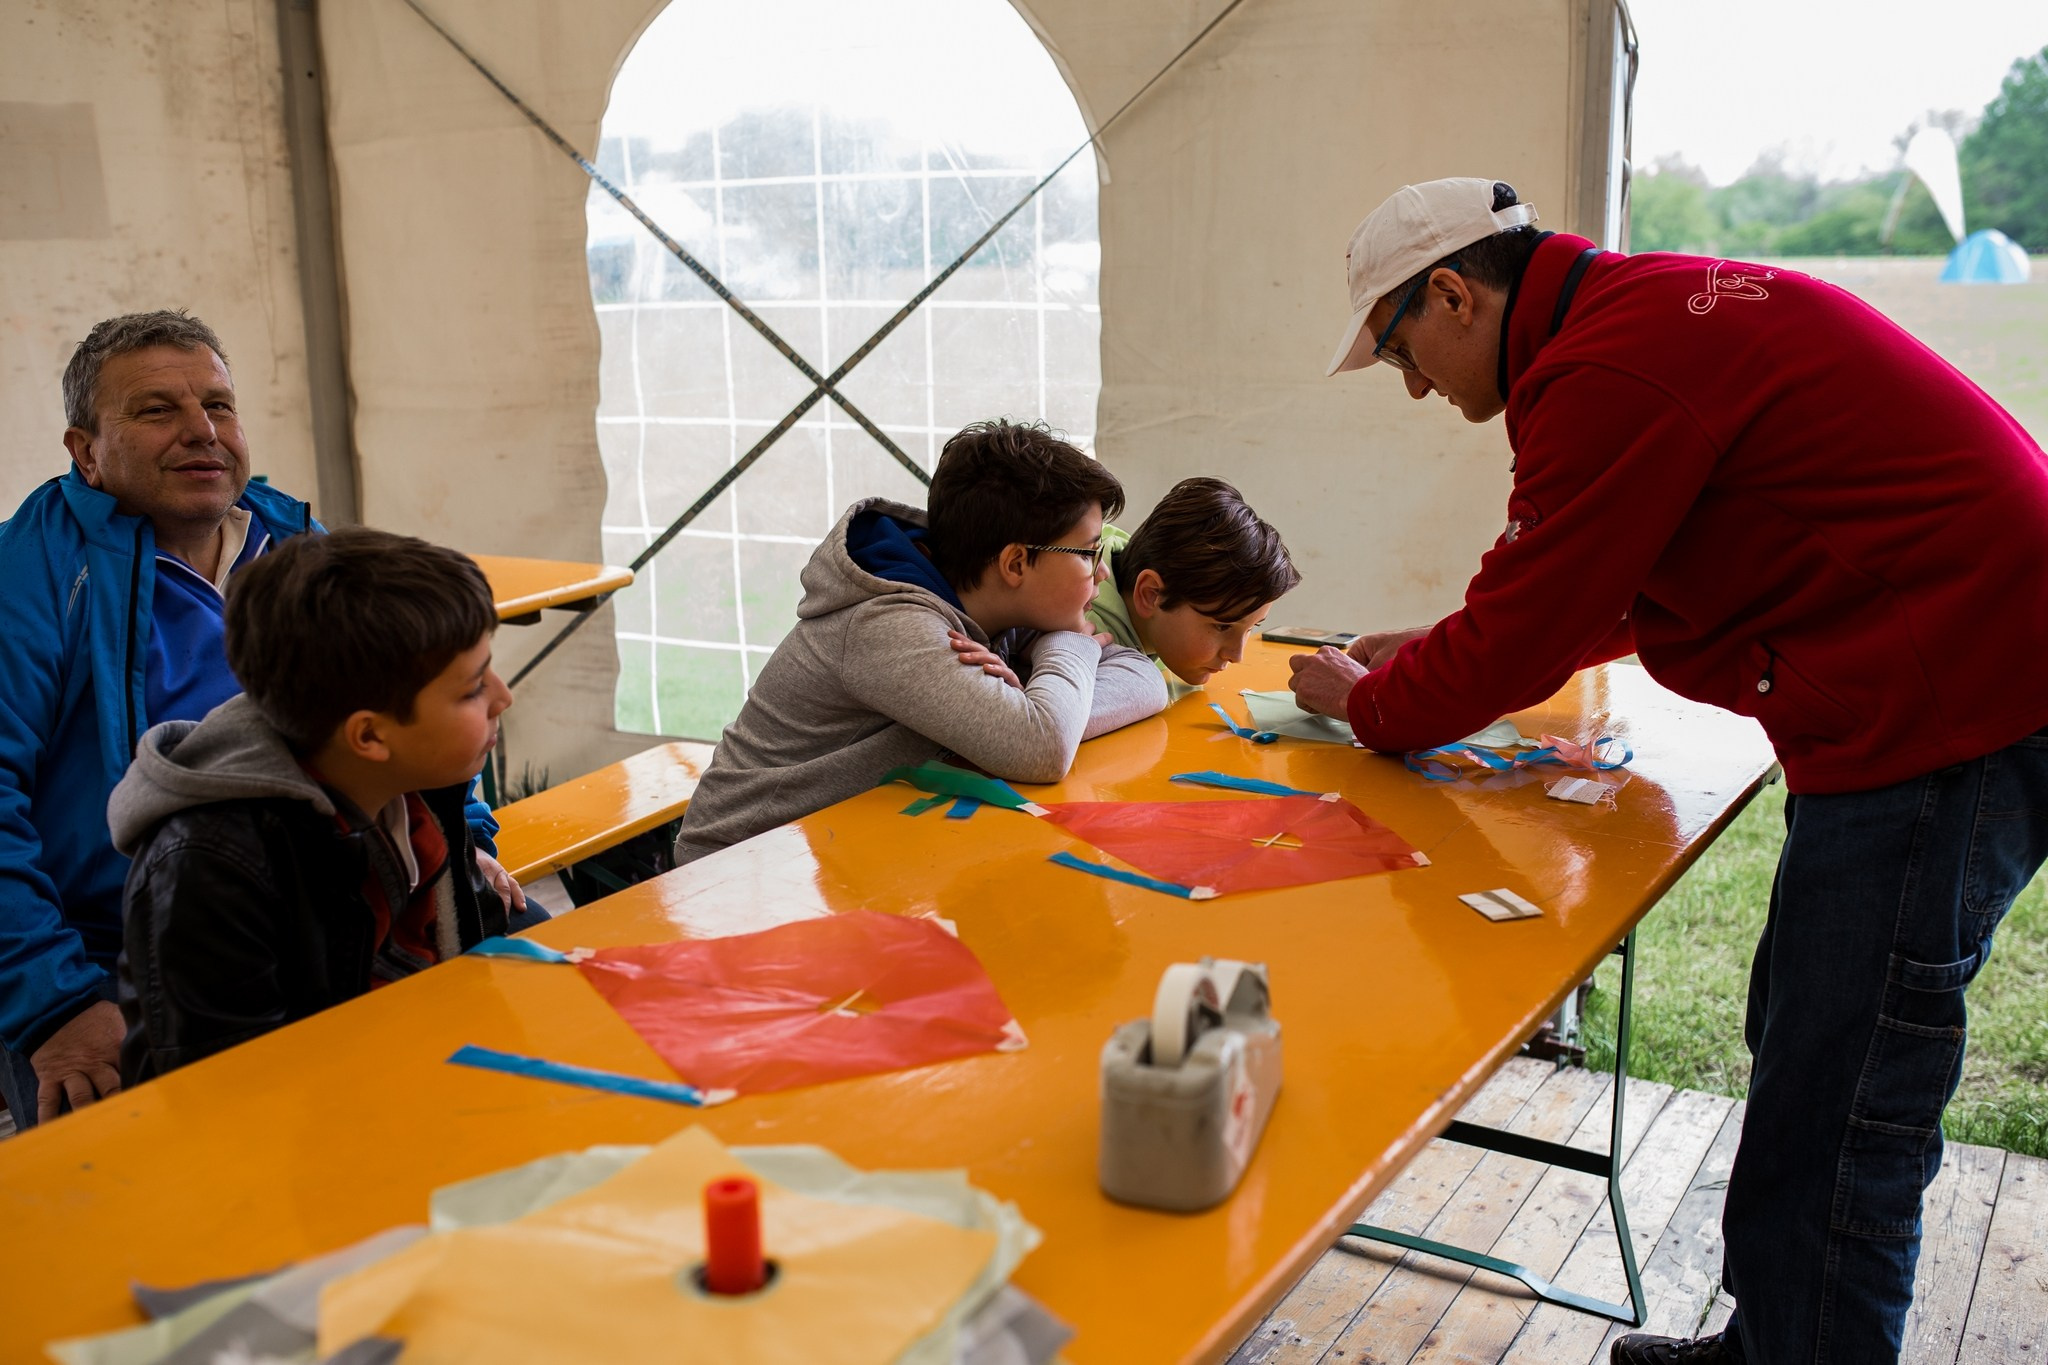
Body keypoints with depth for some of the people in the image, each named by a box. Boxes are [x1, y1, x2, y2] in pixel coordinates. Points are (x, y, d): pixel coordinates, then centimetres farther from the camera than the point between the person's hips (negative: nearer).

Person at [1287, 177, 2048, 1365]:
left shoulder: (1607, 367, -18)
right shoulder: (1649, 311, 16)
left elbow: (1515, 650, -13)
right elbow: (1610, 600, 24)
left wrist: (1363, 700, 4)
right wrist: (1433, 655, 20)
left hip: (1945, 717, -11)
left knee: (1830, 1140, -5)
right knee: (1802, 1046, 20)